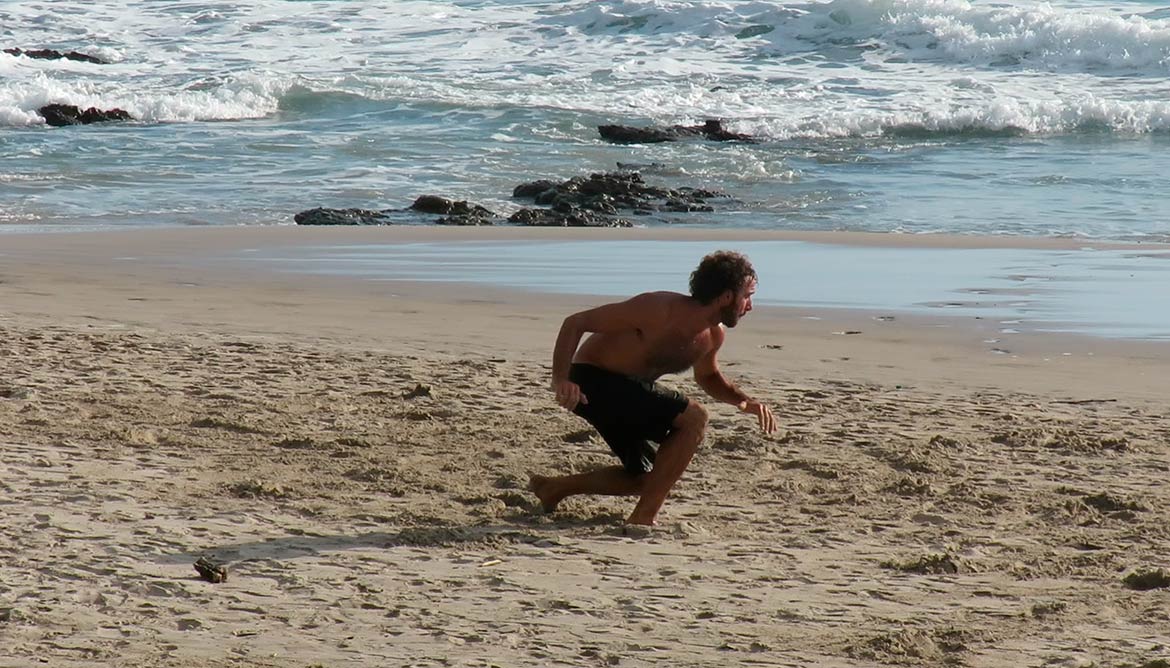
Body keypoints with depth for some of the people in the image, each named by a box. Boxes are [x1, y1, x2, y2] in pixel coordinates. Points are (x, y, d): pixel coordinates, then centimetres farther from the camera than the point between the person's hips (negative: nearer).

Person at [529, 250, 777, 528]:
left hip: (631, 388, 9)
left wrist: (745, 401, 1)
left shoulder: (713, 335, -3)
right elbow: (575, 322, -26)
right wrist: (561, 379, -37)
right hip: (591, 383, -9)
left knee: (646, 479, 18)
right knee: (693, 417, -23)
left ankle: (553, 488, 31)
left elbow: (708, 377, 20)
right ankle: (644, 518, -18)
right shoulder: (659, 310, -28)